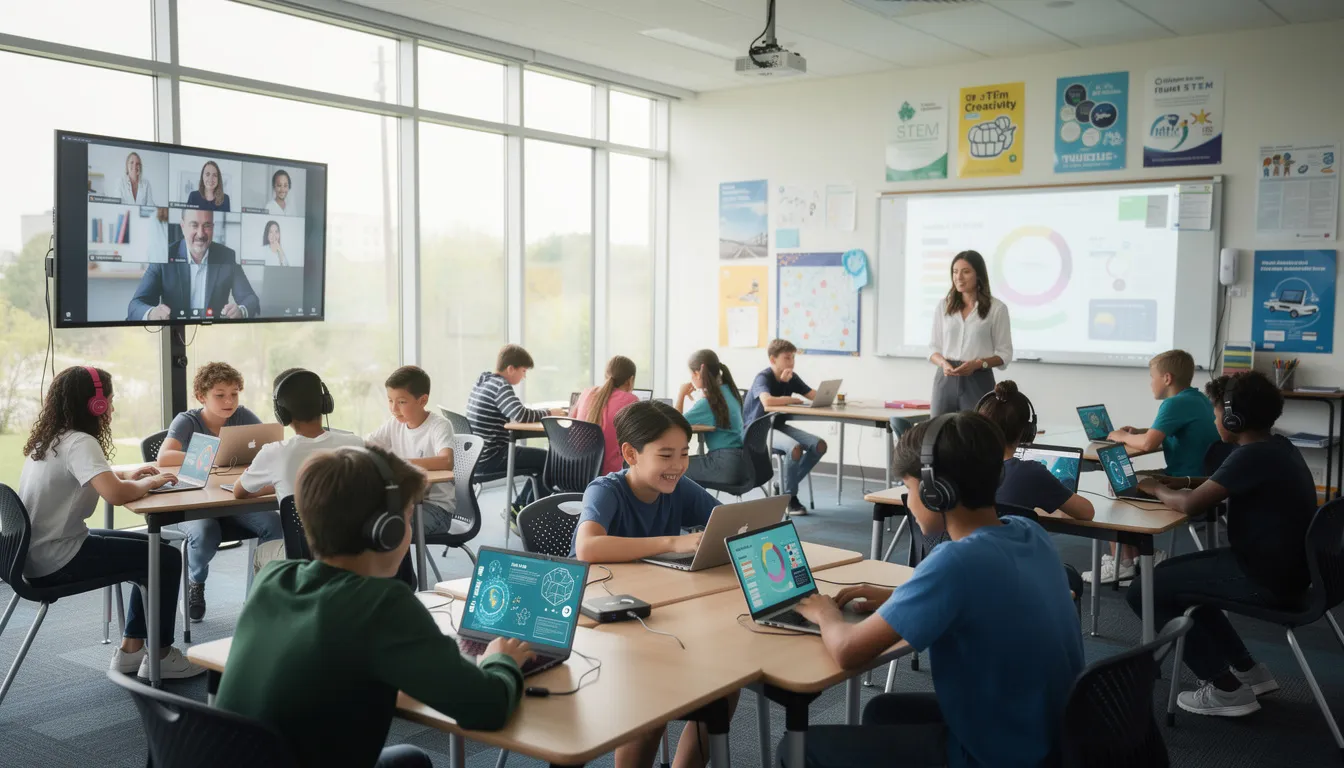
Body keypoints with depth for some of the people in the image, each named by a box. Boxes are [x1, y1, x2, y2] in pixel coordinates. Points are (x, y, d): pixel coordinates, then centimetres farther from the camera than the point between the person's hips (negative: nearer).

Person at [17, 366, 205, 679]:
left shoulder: (48, 439, 9)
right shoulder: (79, 442, -20)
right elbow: (116, 494, -35)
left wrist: (126, 475, 10)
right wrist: (149, 482, -15)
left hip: (37, 554, 10)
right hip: (57, 562, -10)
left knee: (153, 550, 18)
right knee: (168, 559, -3)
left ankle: (130, 650, 20)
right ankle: (160, 657, 7)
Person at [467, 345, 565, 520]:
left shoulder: (482, 381, 12)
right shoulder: (500, 386, -16)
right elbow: (521, 415, -29)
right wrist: (549, 413, -13)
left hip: (477, 456, 10)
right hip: (490, 458, -10)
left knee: (538, 461, 20)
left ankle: (518, 509, 21)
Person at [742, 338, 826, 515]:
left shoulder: (791, 378, 5)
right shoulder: (763, 378, -17)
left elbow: (816, 396, 0)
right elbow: (767, 401, -38)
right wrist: (793, 399, -20)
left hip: (779, 426, 8)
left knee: (819, 445, -11)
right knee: (795, 447, -33)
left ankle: (784, 487, 3)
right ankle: (789, 496, -11)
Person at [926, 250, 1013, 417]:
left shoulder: (997, 308, -1)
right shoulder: (942, 306, 9)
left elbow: (1004, 353, 0)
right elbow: (934, 347, 11)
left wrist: (978, 363, -17)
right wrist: (944, 363, -10)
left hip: (978, 382, -3)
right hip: (945, 380, 3)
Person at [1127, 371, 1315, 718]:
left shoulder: (1253, 455, -23)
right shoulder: (1275, 447, 8)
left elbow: (1190, 505, -25)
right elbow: (1230, 482, 25)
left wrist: (1158, 489, -5)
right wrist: (1183, 481, 11)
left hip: (1267, 578, -10)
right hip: (1281, 565, 10)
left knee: (1143, 590, -7)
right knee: (1174, 574, 25)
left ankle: (1226, 688, 0)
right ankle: (1247, 669, 25)